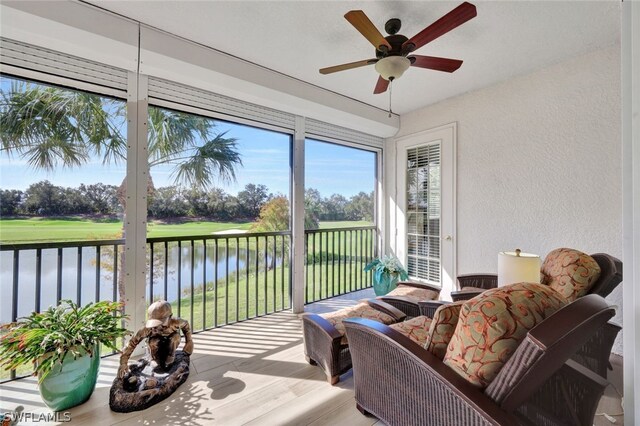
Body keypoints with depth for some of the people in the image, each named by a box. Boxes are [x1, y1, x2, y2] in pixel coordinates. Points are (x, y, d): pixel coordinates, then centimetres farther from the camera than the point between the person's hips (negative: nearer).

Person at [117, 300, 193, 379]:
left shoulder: (175, 322, -38)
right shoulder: (148, 328, -39)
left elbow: (186, 325, -17)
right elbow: (133, 342, -36)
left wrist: (189, 342, -19)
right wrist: (123, 362, -40)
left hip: (171, 343, -1)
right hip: (156, 344, 1)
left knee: (176, 335, -34)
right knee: (153, 342, -34)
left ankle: (169, 362, -13)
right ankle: (160, 363, -8)